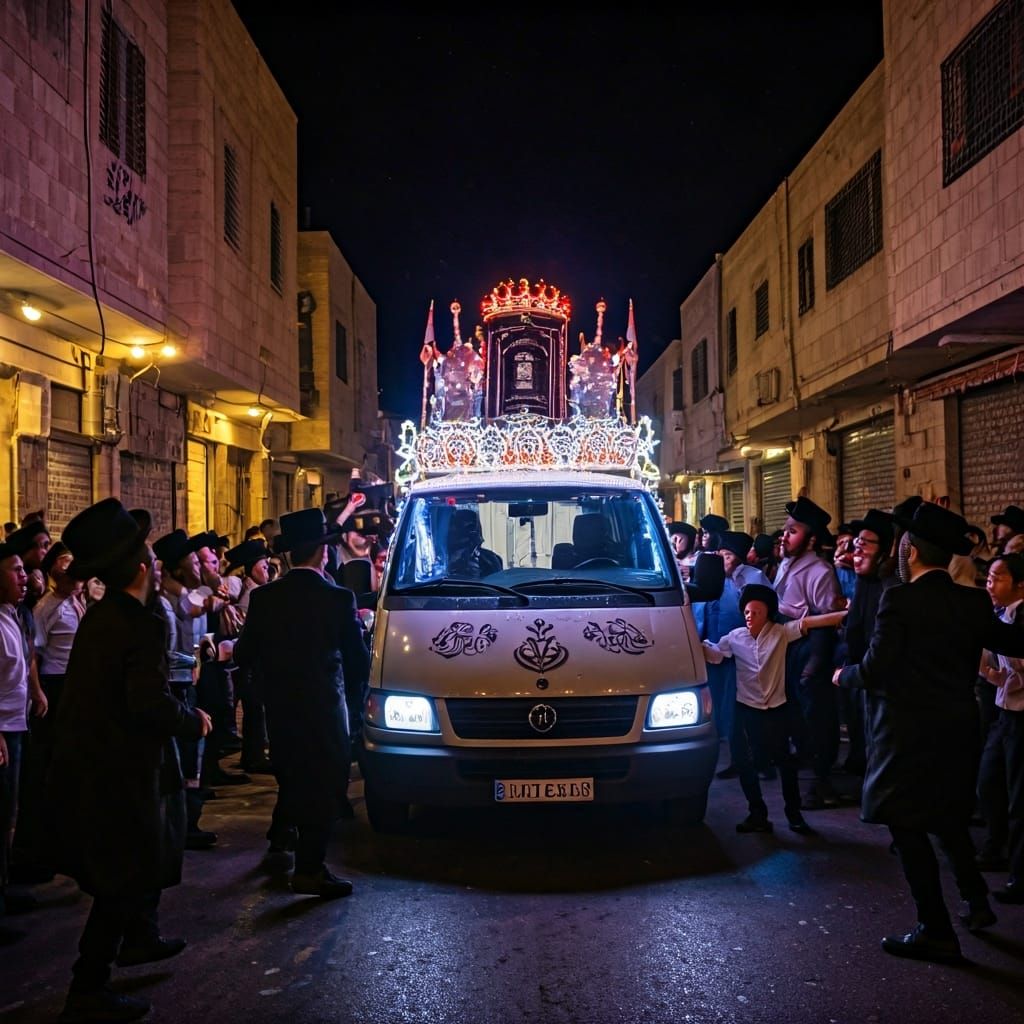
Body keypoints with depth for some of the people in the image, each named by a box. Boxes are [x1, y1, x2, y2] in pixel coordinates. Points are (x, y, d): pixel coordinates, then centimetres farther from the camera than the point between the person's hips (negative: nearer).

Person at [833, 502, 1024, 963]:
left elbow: (875, 669, -20)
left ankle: (936, 932, 8)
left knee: (908, 827, 4)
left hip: (909, 731, -7)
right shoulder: (974, 602, 0)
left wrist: (844, 675, -1)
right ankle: (976, 900, 31)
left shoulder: (899, 599, -17)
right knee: (949, 817, 26)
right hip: (958, 729, 7)